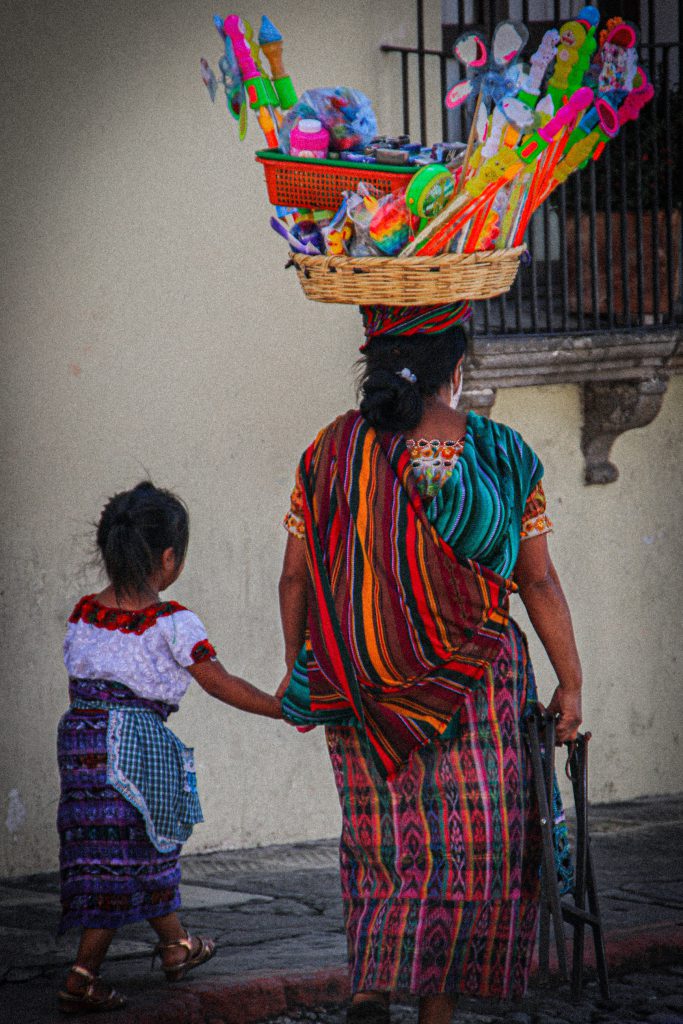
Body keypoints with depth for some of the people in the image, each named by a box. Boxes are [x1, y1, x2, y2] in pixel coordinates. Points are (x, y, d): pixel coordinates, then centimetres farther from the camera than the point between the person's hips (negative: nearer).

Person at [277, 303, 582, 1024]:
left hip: (359, 690, 2)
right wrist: (569, 683, 5)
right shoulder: (500, 456, -7)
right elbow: (539, 583, -4)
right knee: (466, 846, 7)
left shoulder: (330, 452, -1)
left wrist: (297, 667, 17)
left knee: (381, 845, 14)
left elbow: (295, 577, 3)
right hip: (474, 686, -2)